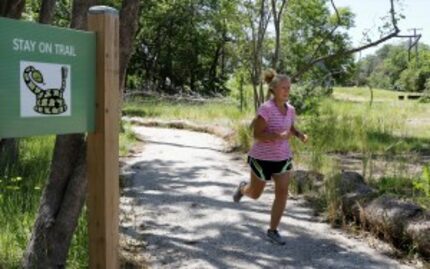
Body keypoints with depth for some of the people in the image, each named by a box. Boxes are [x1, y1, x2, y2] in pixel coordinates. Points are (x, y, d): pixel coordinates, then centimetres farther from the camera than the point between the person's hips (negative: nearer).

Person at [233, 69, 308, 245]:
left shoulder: (290, 109, 0)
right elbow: (257, 134, -23)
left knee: (282, 193, -4)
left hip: (283, 158, 5)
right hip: (263, 157, -5)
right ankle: (243, 188, 53)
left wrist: (300, 135, -3)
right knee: (255, 194, 15)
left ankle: (273, 231, 10)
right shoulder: (266, 109, -21)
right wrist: (278, 136, -36)